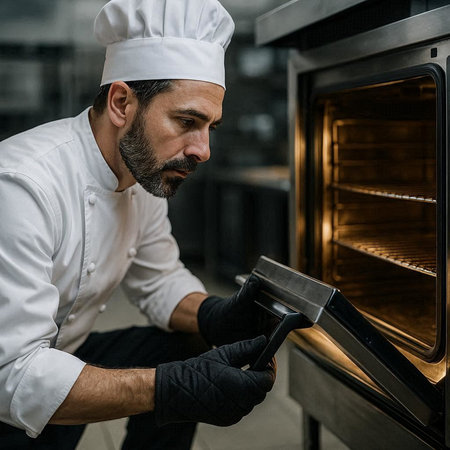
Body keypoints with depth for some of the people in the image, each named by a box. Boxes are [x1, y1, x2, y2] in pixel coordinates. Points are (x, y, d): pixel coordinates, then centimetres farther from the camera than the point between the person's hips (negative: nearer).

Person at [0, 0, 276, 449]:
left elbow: (158, 279, 6)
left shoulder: (145, 172, -3)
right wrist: (170, 390, -38)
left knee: (183, 350, -5)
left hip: (60, 356, 8)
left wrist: (214, 317, -15)